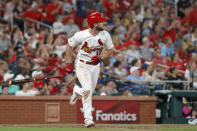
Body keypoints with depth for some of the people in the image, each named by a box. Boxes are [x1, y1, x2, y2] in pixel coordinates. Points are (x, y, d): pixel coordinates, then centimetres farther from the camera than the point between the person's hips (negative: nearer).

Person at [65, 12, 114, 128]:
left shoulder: (105, 35, -9)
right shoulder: (81, 35, -19)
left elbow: (110, 50, 5)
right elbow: (70, 46, -3)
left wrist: (100, 58, -14)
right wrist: (69, 63, -5)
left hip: (95, 67, 5)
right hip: (82, 66, -5)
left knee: (89, 92, 14)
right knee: (87, 90, -20)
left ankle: (76, 90, 49)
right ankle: (88, 118, -16)